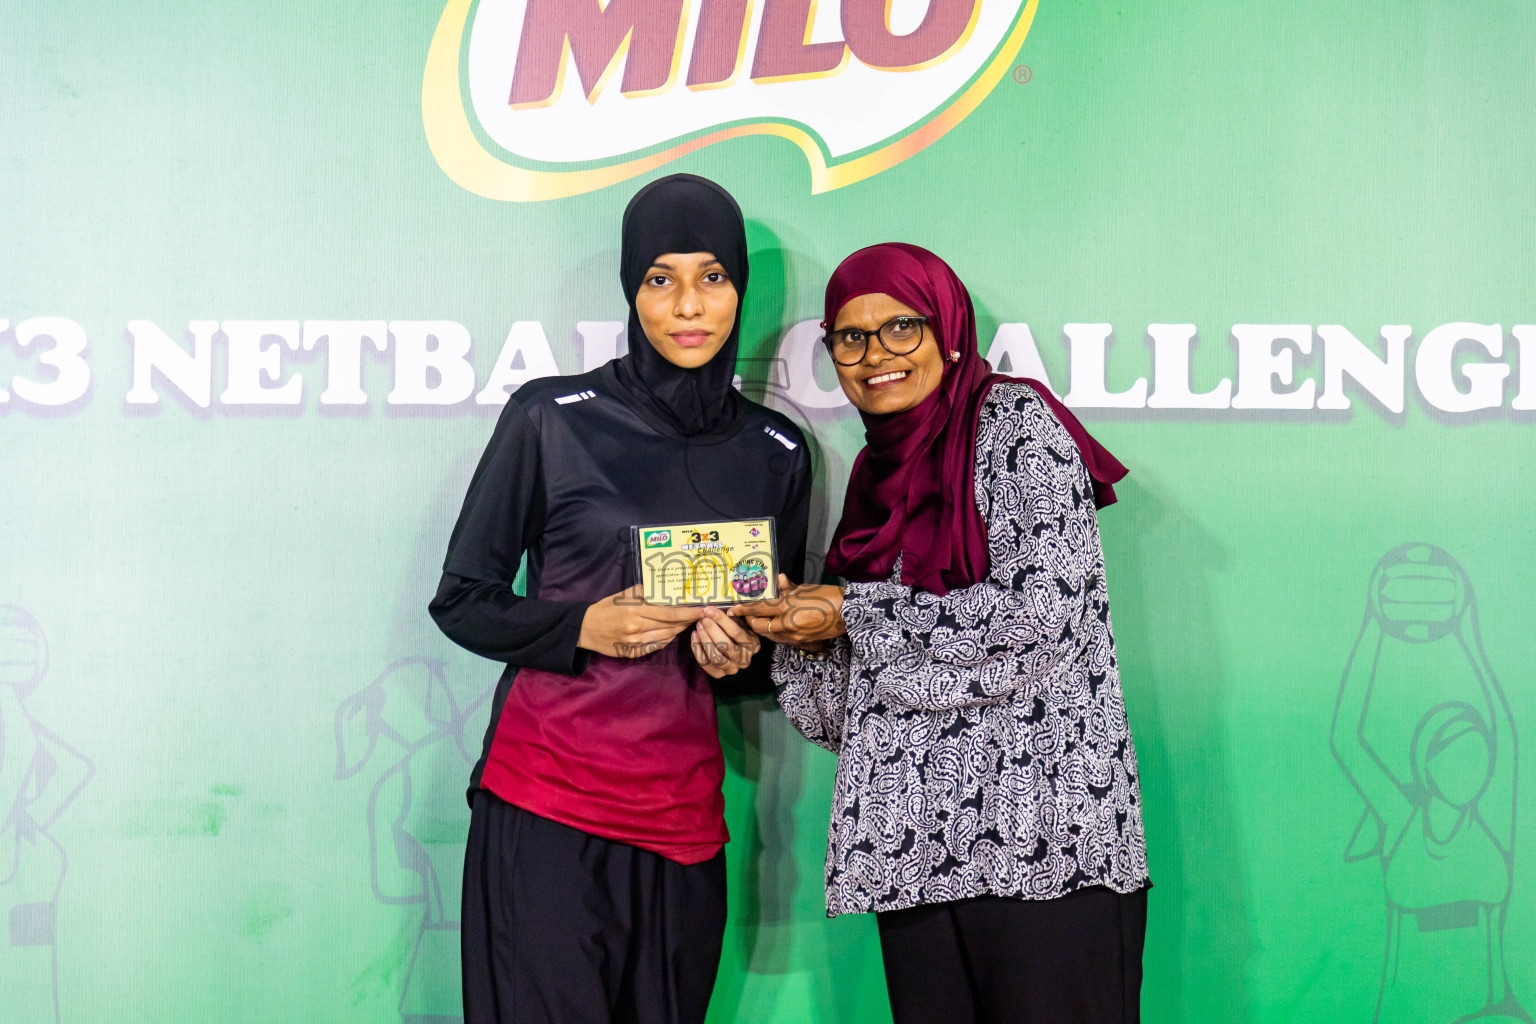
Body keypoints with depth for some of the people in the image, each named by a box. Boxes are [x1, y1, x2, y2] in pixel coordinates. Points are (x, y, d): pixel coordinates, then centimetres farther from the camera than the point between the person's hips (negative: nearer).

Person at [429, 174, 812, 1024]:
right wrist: (585, 628, -14)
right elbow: (462, 600, 3)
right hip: (542, 808, -3)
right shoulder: (552, 420, 0)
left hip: (682, 818, 3)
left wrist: (741, 654, -4)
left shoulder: (777, 454, 10)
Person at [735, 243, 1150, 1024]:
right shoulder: (879, 475, 19)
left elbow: (1044, 615, -15)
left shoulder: (1014, 424, 0)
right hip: (916, 846, 7)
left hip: (1044, 835, -6)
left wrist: (854, 615, -8)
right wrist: (802, 636, -2)